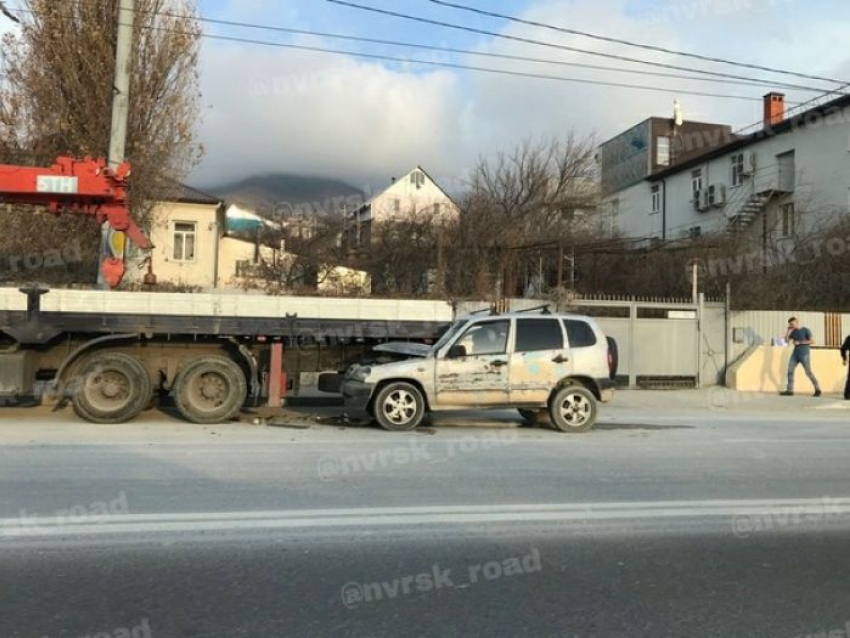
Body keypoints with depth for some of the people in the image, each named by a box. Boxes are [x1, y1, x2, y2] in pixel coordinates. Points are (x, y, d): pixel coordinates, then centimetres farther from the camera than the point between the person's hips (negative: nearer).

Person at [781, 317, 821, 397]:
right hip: (795, 354, 6)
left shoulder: (805, 330, -4)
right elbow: (786, 340, 9)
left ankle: (817, 389, 9)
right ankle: (790, 390, 1)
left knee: (808, 372, -4)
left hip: (804, 354, -6)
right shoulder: (793, 332, 12)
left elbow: (812, 341, -11)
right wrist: (789, 331, 0)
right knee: (790, 370, -2)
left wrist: (800, 342, -14)